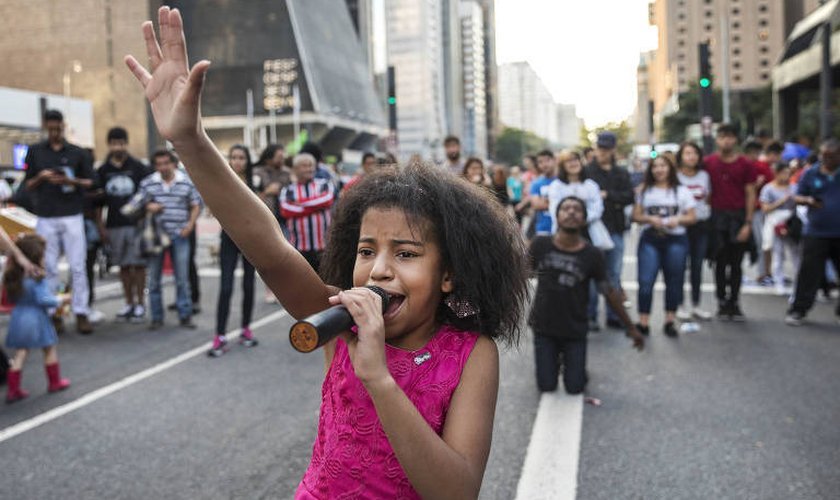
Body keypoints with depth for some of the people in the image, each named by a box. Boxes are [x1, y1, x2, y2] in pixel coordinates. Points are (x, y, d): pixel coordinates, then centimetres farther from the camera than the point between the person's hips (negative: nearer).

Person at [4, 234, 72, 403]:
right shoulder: (36, 279, -20)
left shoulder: (14, 277, 2)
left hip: (18, 318, 6)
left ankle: (12, 389, 10)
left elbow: (14, 297, 11)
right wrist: (61, 300, -7)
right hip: (36, 319, -6)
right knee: (50, 350, 14)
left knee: (20, 353, 11)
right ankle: (54, 382, 28)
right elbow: (43, 299, -22)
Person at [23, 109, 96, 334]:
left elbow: (90, 182, 8)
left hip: (72, 216, -1)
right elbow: (28, 186, 12)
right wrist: (41, 177, -9)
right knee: (49, 268, 3)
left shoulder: (78, 153, 8)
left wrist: (71, 181, -11)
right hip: (46, 218, 1)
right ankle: (52, 314, 9)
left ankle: (81, 313, 1)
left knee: (78, 267, -3)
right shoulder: (35, 151, 11)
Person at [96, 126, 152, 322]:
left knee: (138, 264, -1)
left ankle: (140, 304, 7)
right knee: (123, 265, 8)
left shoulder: (138, 168, 0)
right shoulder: (103, 171, 8)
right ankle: (129, 303, 17)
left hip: (136, 223, -3)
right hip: (114, 224, 3)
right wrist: (100, 227, 7)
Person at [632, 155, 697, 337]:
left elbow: (691, 217, 7)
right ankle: (643, 322, -4)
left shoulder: (682, 191, 8)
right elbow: (636, 216, 6)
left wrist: (678, 220, -13)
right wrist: (650, 219, -13)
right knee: (645, 281, -9)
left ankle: (670, 320, 17)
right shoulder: (644, 190, 9)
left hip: (676, 240, 1)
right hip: (650, 240, 0)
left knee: (674, 281, 5)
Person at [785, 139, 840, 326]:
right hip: (816, 233, -1)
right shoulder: (810, 174, 3)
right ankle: (798, 310, 4)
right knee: (809, 273, -2)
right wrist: (808, 200, -17)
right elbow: (797, 197, 5)